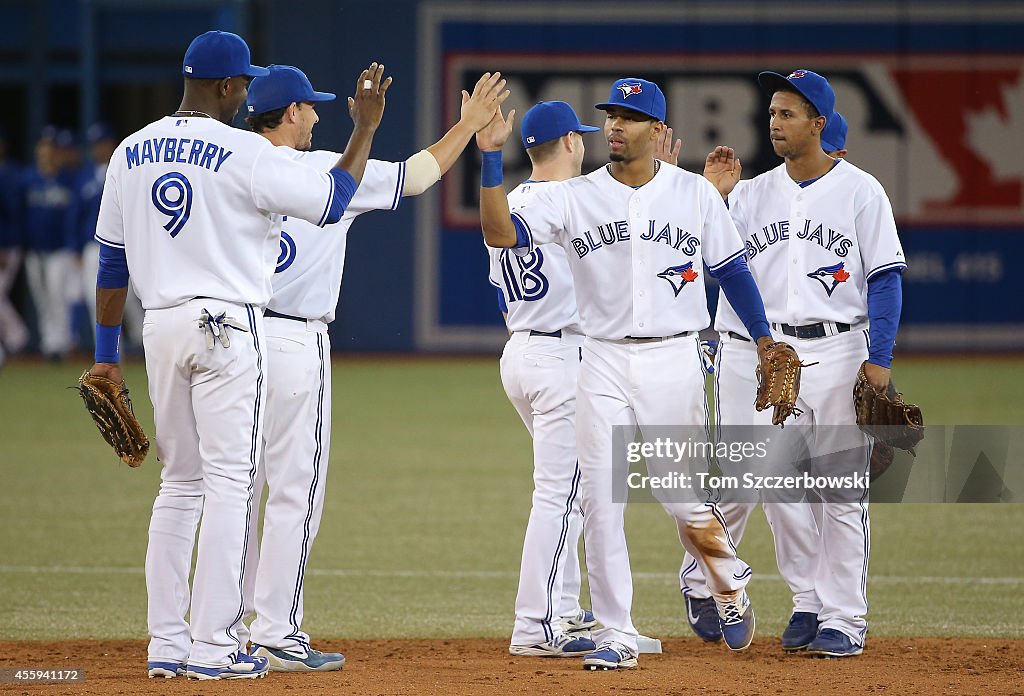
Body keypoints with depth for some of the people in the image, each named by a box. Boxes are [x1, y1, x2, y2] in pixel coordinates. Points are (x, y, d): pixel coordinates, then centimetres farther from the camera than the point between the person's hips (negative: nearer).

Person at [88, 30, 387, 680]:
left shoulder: (130, 154, 8)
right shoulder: (245, 153, -11)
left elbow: (111, 262, 11)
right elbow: (332, 201, -6)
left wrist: (106, 354, 16)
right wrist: (366, 128, 5)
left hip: (161, 327, 6)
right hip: (228, 326, -6)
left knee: (180, 481, 14)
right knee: (229, 480, -4)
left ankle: (167, 643, 12)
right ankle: (213, 646, -7)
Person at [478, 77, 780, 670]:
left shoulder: (695, 193, 2)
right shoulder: (573, 198, 1)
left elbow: (732, 269, 8)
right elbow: (500, 233, -11)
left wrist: (765, 342, 3)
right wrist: (492, 157, -22)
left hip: (675, 360, -1)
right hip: (604, 364, 1)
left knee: (684, 497, 2)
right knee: (601, 498, -5)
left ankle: (731, 589, 32)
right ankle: (617, 636, 1)